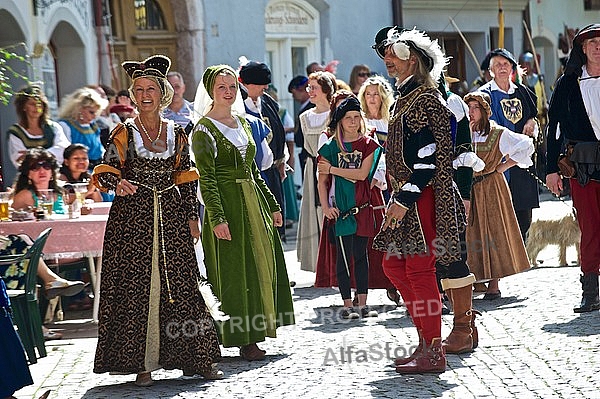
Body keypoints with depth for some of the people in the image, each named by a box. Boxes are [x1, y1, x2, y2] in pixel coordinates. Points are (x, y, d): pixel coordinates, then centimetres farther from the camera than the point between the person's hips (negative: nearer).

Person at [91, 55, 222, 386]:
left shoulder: (176, 132, 10)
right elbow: (105, 172, -3)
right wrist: (118, 184, -25)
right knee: (136, 287, -4)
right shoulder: (124, 132, 1)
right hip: (133, 216, -2)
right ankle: (142, 363, 1)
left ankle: (196, 358, 7)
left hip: (171, 216, 2)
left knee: (180, 284, 1)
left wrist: (192, 216, 8)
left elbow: (186, 178, 13)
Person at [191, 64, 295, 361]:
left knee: (262, 264, 8)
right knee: (234, 271, -5)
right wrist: (217, 218, -21)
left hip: (253, 201, 8)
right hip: (227, 202, -8)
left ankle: (254, 333, 15)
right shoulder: (204, 130, -7)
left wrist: (272, 205, 15)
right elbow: (206, 178, -14)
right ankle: (243, 339, -1)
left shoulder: (242, 122, 15)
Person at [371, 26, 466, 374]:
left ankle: (433, 354, 0)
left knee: (420, 270, -7)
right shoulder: (407, 97, 17)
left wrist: (405, 199, -21)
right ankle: (427, 341, 20)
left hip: (424, 199, -10)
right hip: (408, 197, 10)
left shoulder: (425, 99, -14)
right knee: (394, 265, 13)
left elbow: (428, 158, -19)